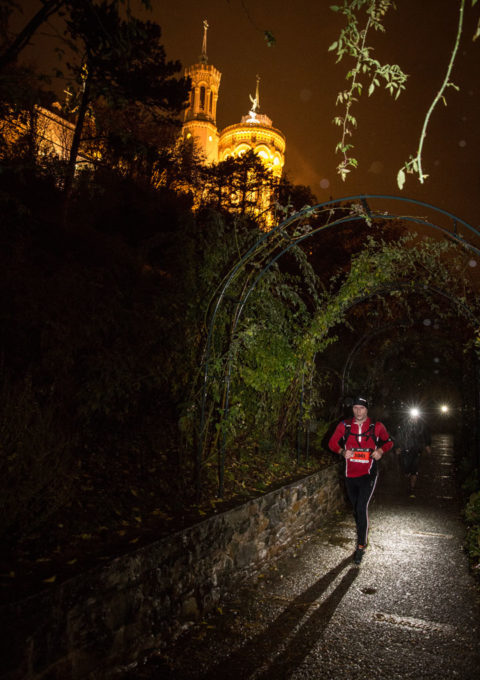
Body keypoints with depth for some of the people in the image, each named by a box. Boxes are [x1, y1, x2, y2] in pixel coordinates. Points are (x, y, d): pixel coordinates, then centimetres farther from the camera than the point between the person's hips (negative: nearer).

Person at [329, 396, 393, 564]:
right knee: (356, 509, 16)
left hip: (368, 474, -3)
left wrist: (381, 450, -11)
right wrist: (342, 451, -15)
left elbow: (388, 441, 10)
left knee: (361, 508, -14)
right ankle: (362, 538, 38)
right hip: (350, 475, 3)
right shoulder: (344, 425, -2)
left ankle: (361, 546, 0)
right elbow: (333, 442, 4)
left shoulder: (376, 426, -5)